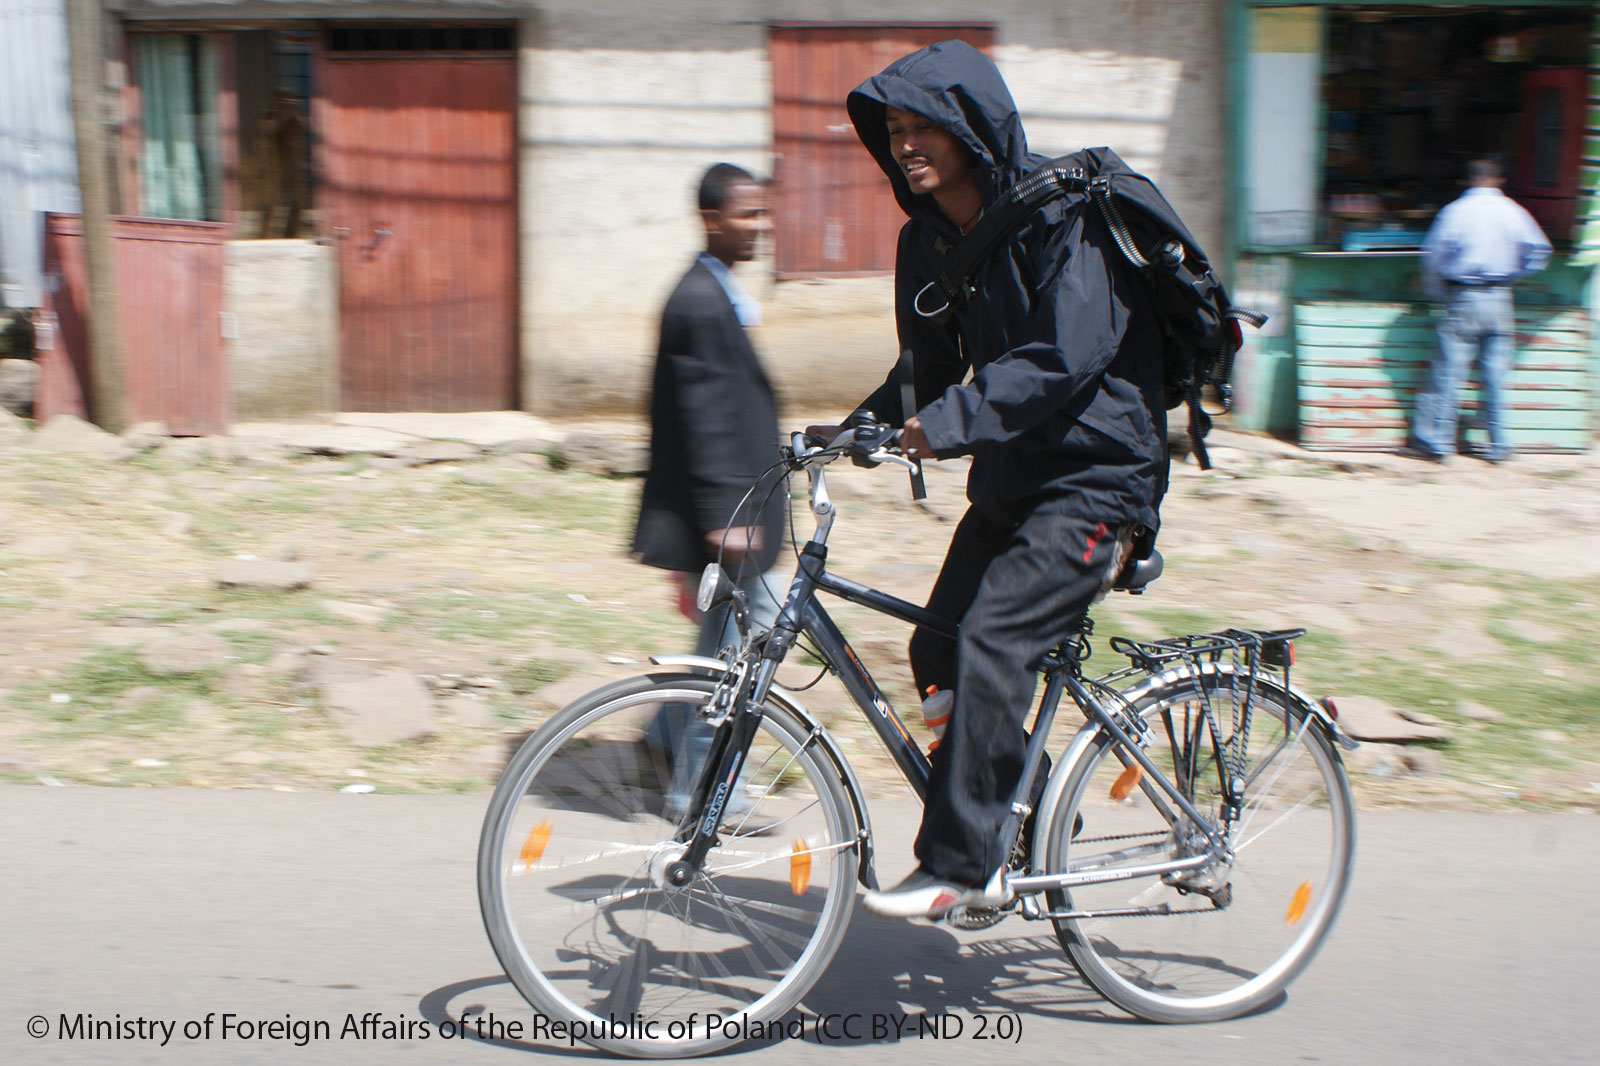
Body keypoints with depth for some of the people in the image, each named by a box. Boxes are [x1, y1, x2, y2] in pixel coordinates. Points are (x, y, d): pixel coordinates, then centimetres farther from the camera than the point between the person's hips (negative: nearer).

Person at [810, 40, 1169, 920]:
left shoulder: (1064, 213, -17)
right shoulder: (929, 241, 6)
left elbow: (1069, 354, -27)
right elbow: (929, 369, 12)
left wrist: (951, 421, -35)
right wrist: (853, 428, -4)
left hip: (1095, 474, -8)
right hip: (1009, 479, 8)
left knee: (990, 641, -21)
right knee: (936, 650, 2)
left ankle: (958, 864, -11)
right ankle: (1029, 818, 20)